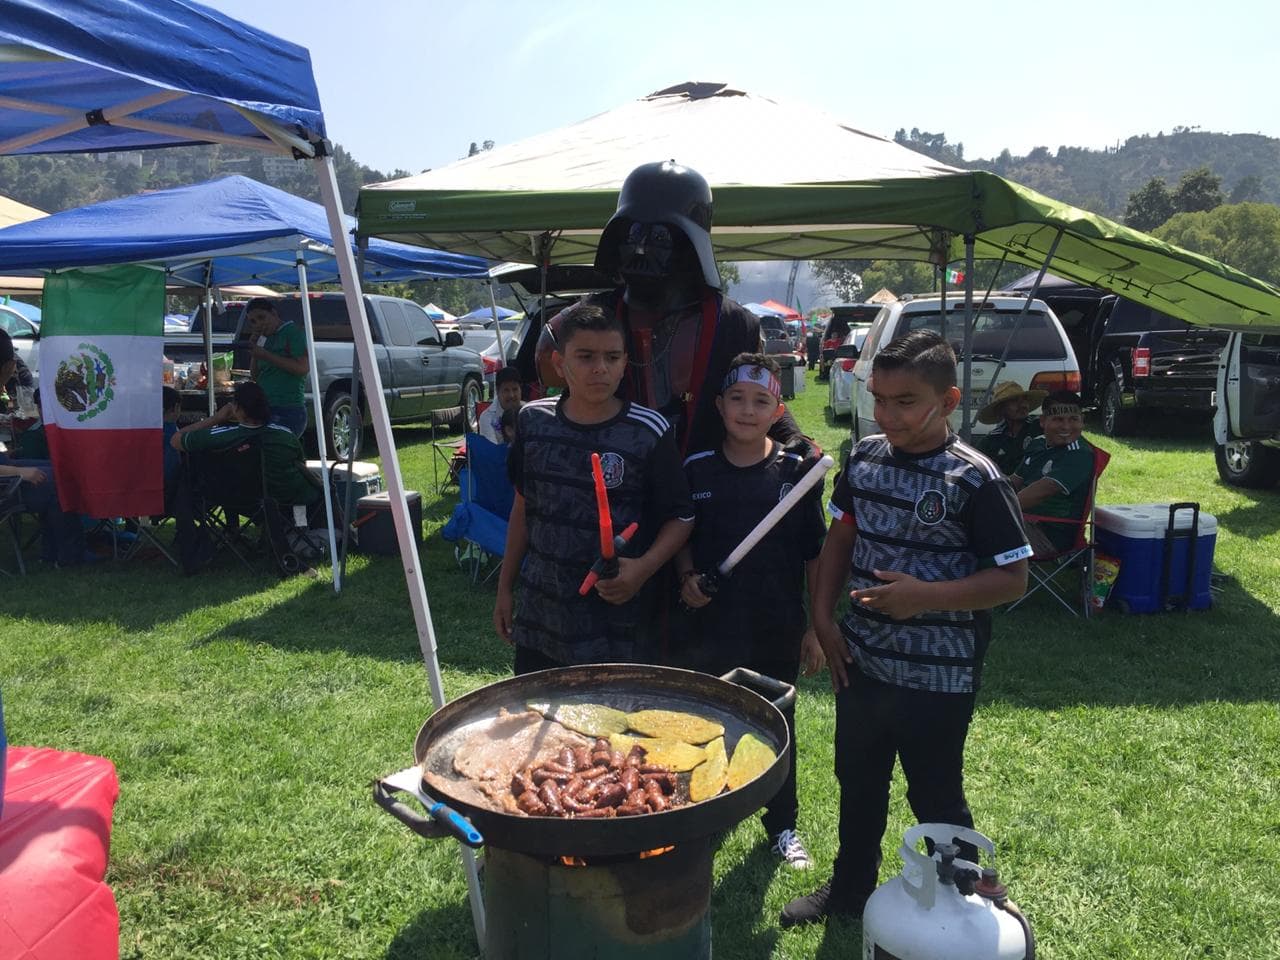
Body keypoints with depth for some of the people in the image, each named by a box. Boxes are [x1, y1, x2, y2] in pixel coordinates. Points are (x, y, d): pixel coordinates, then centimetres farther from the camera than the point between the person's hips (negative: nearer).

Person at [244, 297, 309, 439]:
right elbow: (254, 375, 21)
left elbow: (303, 368, -18)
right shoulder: (267, 339, 20)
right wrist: (254, 344, 9)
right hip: (267, 410, 9)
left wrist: (266, 355, -14)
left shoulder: (292, 331, -5)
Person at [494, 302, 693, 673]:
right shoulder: (534, 420, 0)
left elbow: (679, 517, -4)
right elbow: (523, 508, 10)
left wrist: (643, 568, -22)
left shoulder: (648, 432, -11)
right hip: (539, 614, 4)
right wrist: (505, 588, 13)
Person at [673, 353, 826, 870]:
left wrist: (818, 626, -2)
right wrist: (687, 578, -9)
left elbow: (815, 554, -2)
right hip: (706, 624, 1)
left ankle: (782, 825, 37)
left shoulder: (797, 469, -6)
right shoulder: (696, 468, -2)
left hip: (776, 630, -1)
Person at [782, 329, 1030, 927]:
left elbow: (1012, 579, -14)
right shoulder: (863, 457, -1)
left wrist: (926, 596, -26)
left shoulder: (974, 479, -17)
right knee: (857, 781, 21)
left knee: (935, 796, 12)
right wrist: (822, 617, 2)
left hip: (938, 676, -5)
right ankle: (850, 888, 44)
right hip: (862, 661, 6)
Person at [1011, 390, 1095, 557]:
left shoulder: (1080, 455, -15)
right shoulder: (1037, 444, 13)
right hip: (1025, 521, 8)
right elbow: (1014, 484, 16)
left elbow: (1042, 490, -25)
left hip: (1052, 536, -8)